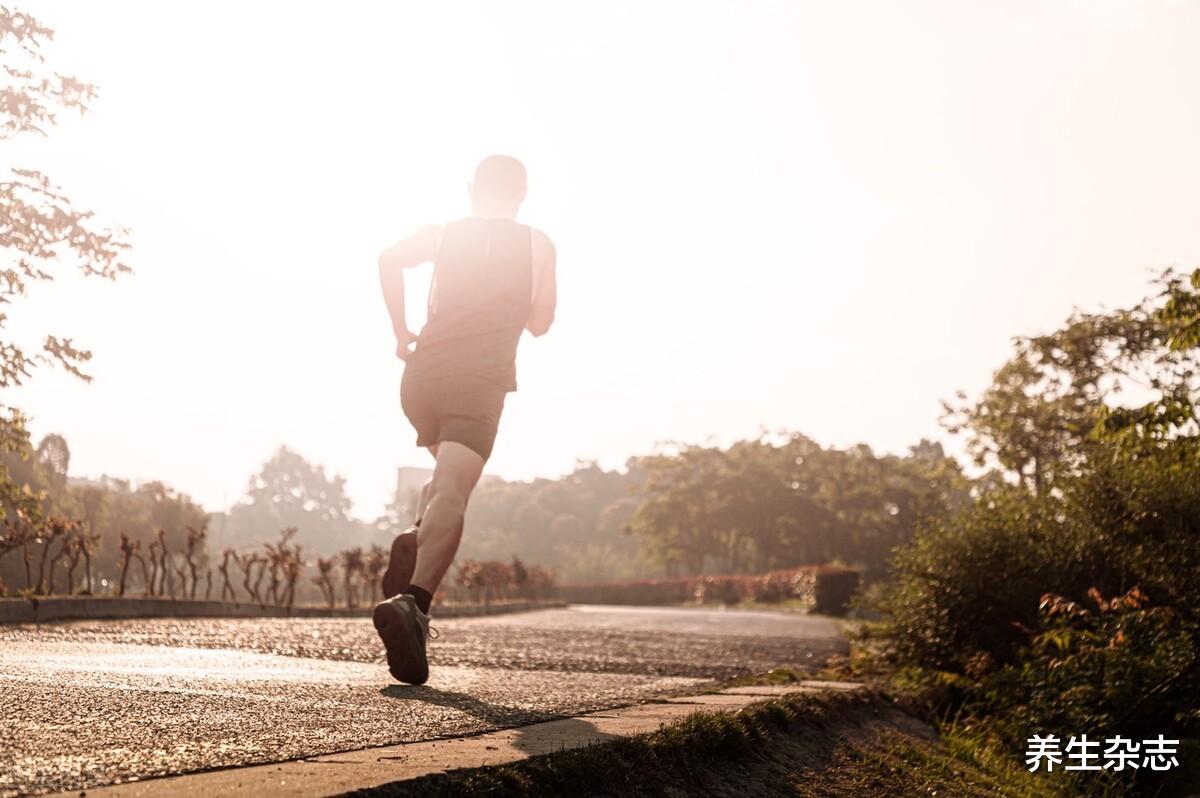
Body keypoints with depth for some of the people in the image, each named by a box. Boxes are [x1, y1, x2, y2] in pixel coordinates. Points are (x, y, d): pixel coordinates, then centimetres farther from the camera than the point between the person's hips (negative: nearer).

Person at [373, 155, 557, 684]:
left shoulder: (444, 234, 18)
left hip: (423, 372, 3)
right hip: (481, 381, -3)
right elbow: (540, 322, 20)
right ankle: (412, 600, -40)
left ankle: (414, 541, 0)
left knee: (450, 473, 28)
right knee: (451, 493, -17)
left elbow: (391, 259, -2)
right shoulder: (537, 245, 17)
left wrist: (400, 332, 5)